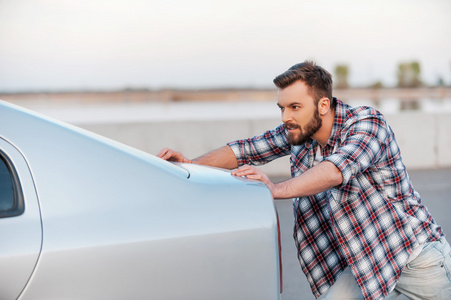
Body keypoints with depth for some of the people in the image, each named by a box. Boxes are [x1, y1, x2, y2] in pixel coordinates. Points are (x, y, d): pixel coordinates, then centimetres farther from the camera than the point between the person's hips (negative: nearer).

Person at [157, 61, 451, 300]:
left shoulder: (368, 123, -23)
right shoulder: (297, 133, -3)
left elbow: (336, 170, -39)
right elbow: (247, 149, 3)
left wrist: (278, 189, -51)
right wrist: (192, 164, -10)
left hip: (416, 251, -5)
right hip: (365, 262, 5)